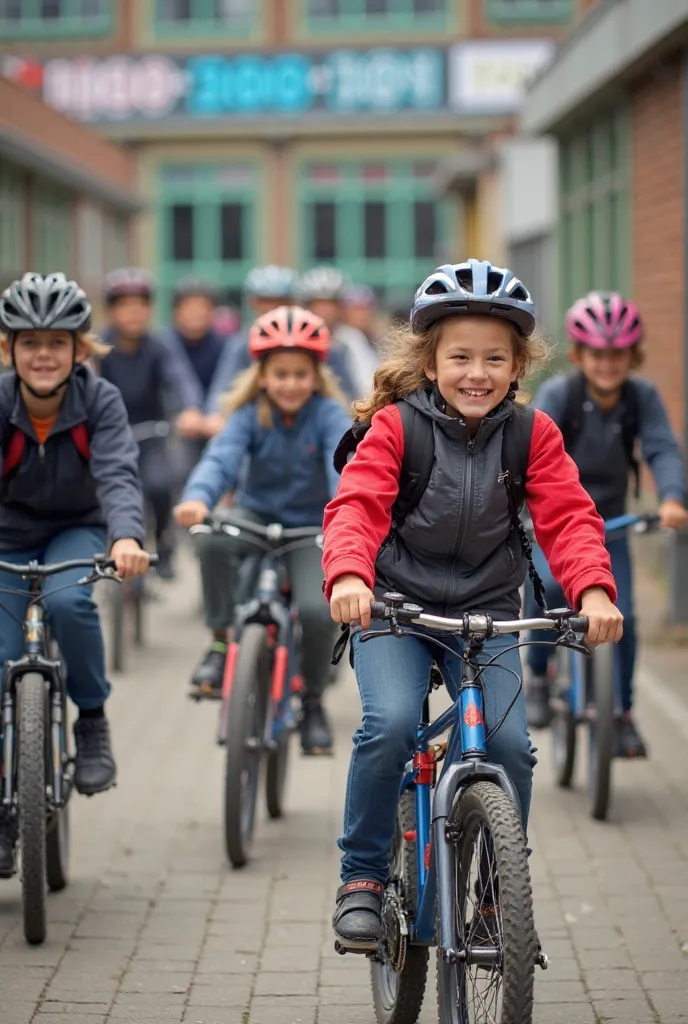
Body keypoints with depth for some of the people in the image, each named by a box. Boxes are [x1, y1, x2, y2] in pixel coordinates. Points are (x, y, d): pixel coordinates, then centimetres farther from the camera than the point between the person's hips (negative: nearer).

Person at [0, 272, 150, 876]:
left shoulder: (100, 401, -20)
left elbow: (118, 475, -33)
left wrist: (127, 537, -53)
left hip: (77, 532, -1)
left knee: (68, 600, -35)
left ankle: (93, 720, -9)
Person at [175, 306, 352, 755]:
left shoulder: (329, 415, -12)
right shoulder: (250, 414, -8)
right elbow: (222, 457, -25)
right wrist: (198, 498, -48)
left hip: (311, 527, -1)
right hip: (257, 516, 1)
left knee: (316, 610, -25)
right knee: (213, 542, -33)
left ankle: (313, 702, 2)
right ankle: (223, 642, -13)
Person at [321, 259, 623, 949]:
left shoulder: (532, 437, 0)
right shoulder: (396, 427, -6)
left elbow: (568, 518, -7)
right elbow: (356, 506, -16)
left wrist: (594, 588, -27)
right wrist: (348, 575, -37)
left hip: (487, 613, 2)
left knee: (509, 744, -15)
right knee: (391, 724, -26)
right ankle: (362, 879, -7)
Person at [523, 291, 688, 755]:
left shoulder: (643, 396, -12)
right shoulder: (559, 393, -18)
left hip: (609, 520, 2)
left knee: (621, 615, -7)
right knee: (549, 585, -28)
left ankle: (622, 713, 13)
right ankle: (539, 677, -3)